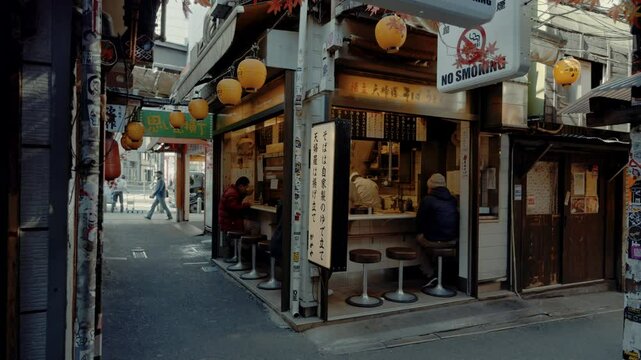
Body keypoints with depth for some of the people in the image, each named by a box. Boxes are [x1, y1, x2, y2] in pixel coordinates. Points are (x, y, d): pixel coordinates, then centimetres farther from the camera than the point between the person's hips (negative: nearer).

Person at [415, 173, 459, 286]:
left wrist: (419, 233, 15)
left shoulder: (427, 200, -9)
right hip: (452, 240, 6)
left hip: (433, 241, -5)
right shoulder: (453, 200, 7)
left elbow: (420, 220, -2)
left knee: (419, 238, 23)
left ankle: (430, 274, 14)